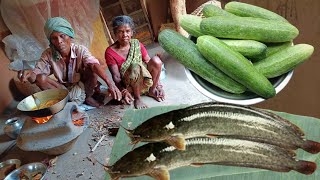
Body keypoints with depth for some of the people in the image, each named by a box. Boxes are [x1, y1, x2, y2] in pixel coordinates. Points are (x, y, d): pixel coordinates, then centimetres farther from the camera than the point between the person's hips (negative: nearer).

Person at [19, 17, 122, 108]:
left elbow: (94, 64, -37)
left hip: (83, 86, -2)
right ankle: (81, 98, -17)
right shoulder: (48, 55, -13)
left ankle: (87, 96, -5)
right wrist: (29, 74, -43)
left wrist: (109, 83, -55)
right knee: (40, 79, -23)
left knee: (91, 70, -28)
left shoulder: (80, 50, -20)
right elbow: (35, 74, -16)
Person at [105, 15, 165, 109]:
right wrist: (124, 91, -33)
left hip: (145, 79, 4)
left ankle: (152, 90, -2)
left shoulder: (137, 44, -2)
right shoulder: (110, 52, -12)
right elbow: (116, 77, -15)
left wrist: (159, 86, -8)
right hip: (129, 85, -4)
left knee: (156, 60, -23)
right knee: (135, 66, -37)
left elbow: (150, 64, -2)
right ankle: (137, 98, -13)